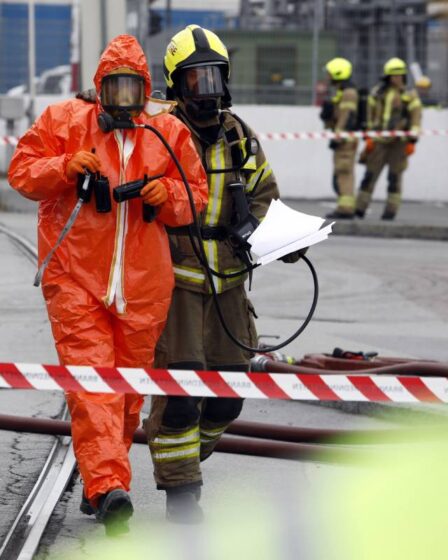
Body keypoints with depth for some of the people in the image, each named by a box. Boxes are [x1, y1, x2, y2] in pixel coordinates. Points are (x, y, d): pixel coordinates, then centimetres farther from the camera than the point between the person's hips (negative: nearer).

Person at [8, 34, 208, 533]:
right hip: (76, 279, -3)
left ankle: (97, 488, 24)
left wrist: (166, 194, -8)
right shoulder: (63, 121, 4)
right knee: (91, 381, -15)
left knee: (128, 385, 9)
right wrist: (66, 167, -13)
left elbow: (195, 197, 13)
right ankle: (108, 486, -26)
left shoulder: (169, 134, 8)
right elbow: (22, 172, 5)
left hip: (142, 285, 3)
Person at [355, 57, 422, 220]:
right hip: (379, 141, 2)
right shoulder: (377, 93, 8)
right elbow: (371, 116, 13)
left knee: (394, 177, 0)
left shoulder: (410, 95, 1)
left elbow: (416, 118, -2)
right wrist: (368, 137, 9)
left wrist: (412, 140, -10)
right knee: (370, 174, 1)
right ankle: (360, 208, 6)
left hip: (399, 141, -2)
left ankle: (391, 210, 5)